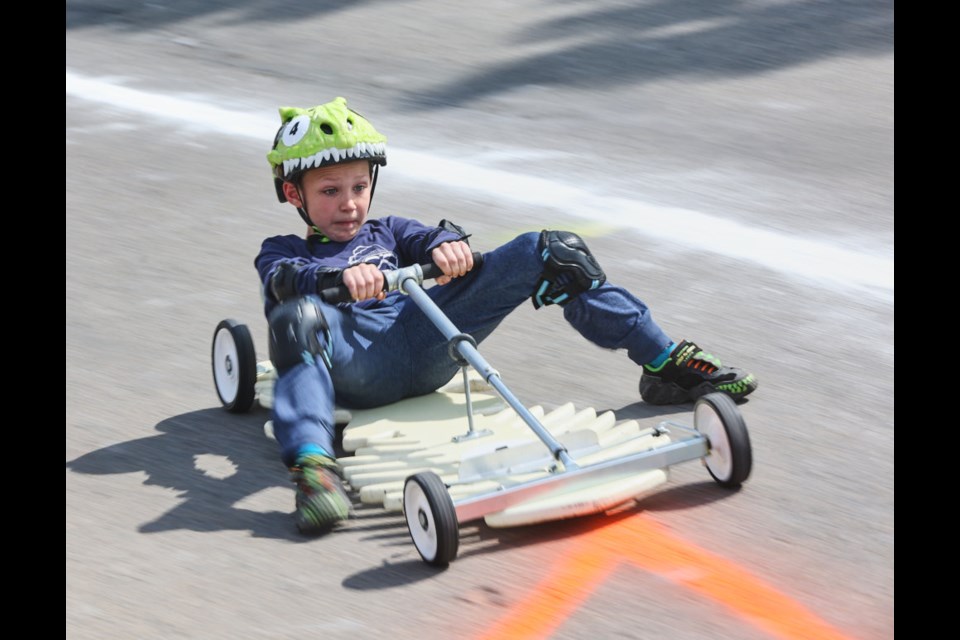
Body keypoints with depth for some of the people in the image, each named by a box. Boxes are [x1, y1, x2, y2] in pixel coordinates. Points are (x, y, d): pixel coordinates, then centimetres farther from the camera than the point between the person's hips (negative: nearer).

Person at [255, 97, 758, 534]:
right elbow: (285, 281, -2)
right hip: (357, 367, -4)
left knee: (550, 253, -3)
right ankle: (312, 466, -61)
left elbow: (427, 236, 12)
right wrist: (343, 276, -25)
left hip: (424, 344, 4)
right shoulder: (280, 252, 24)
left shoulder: (386, 234, 35)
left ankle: (663, 362, -1)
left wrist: (446, 243, -15)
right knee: (299, 318, -41)